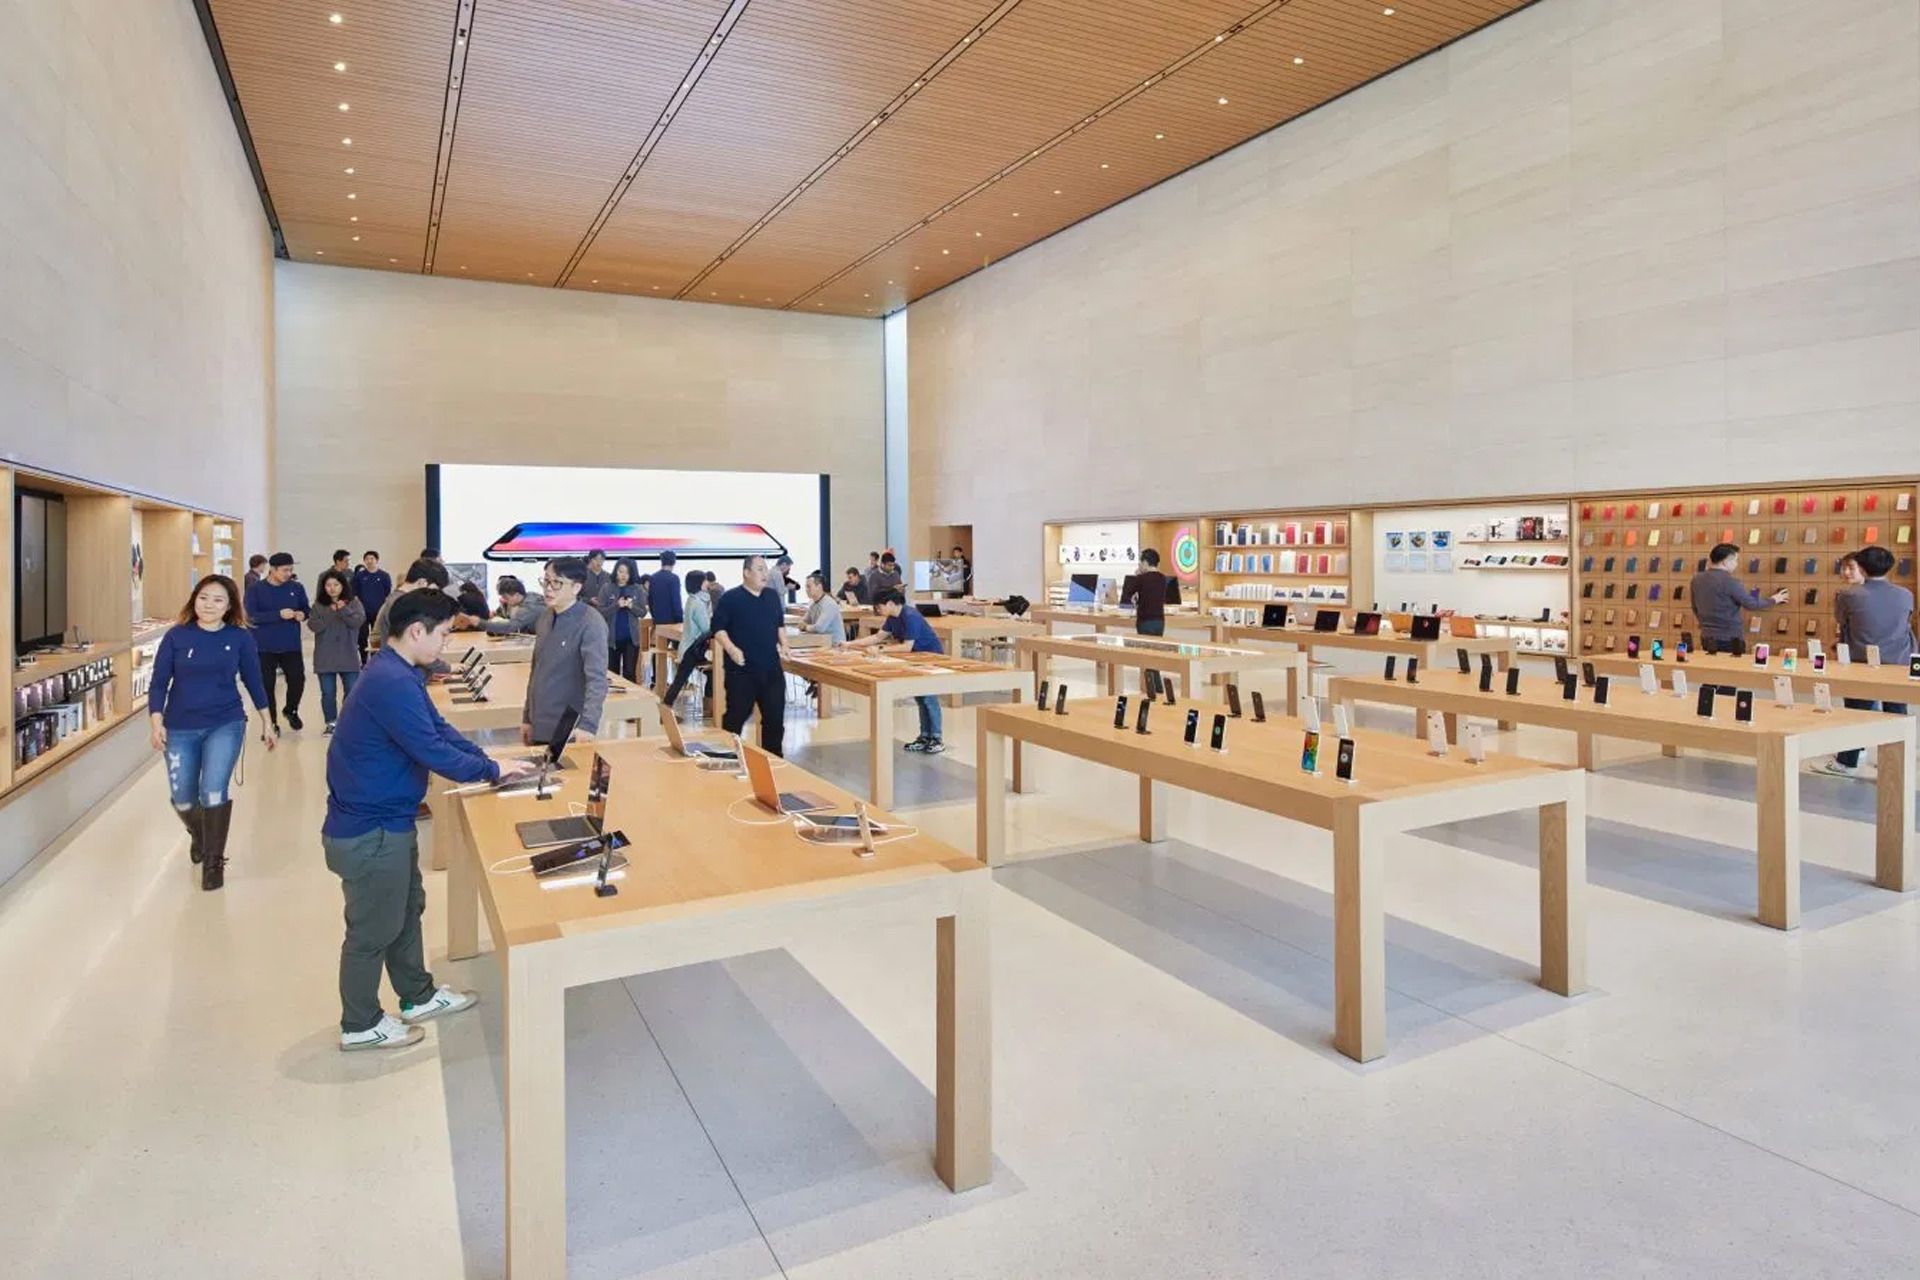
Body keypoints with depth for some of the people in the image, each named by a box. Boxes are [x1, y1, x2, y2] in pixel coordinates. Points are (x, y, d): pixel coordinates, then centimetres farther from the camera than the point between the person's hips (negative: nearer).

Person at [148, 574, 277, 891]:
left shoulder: (240, 637, -4)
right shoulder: (176, 636, -5)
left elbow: (253, 680, 5)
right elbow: (159, 682, -2)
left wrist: (267, 722, 8)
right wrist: (156, 722, -13)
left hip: (226, 725, -1)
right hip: (181, 729, 1)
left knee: (213, 794, -12)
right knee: (182, 799, 10)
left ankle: (214, 861, 8)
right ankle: (198, 835, 45)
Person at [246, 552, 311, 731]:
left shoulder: (296, 588, 2)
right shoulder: (256, 589, -6)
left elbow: (307, 608, 13)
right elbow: (251, 616, -15)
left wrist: (302, 614, -11)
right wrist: (279, 614, -25)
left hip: (292, 646, 2)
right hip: (265, 648, -2)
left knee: (298, 680, 1)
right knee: (266, 685, 3)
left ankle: (291, 711, 29)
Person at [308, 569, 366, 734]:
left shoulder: (354, 603, 3)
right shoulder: (318, 606, 4)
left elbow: (358, 621, -12)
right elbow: (313, 626, -9)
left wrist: (344, 610, -23)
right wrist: (330, 613, -18)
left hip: (348, 656, -1)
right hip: (325, 658, 1)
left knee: (352, 692, 4)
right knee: (328, 693, 6)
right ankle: (331, 723, 18)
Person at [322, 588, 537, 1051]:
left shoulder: (400, 673, 6)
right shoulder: (391, 682, -29)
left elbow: (439, 729, 11)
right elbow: (432, 750, -28)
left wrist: (489, 761, 1)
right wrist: (492, 771, -14)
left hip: (385, 821, 10)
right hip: (369, 832, -10)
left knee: (407, 909, 23)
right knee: (373, 930, 7)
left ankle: (418, 996, 40)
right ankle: (360, 1026, 26)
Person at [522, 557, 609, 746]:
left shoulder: (590, 624, -16)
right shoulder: (545, 618, 7)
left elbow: (597, 679, -25)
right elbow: (536, 670, 15)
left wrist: (588, 725, -36)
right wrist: (527, 718, 16)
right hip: (540, 728, 7)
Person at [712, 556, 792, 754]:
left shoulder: (773, 596, 11)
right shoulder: (731, 598, -7)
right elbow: (718, 628, -8)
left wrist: (783, 644, 8)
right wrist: (731, 649, -20)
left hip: (771, 668, 5)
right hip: (741, 670, -5)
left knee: (775, 716, 8)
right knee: (736, 716, 2)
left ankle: (773, 757, 20)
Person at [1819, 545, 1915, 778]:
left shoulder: (1849, 595, -13)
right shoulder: (1906, 595, -3)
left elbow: (1839, 619, 5)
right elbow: (1907, 622, 14)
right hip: (1898, 664, 3)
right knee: (1897, 714, 11)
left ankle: (1847, 763, 17)